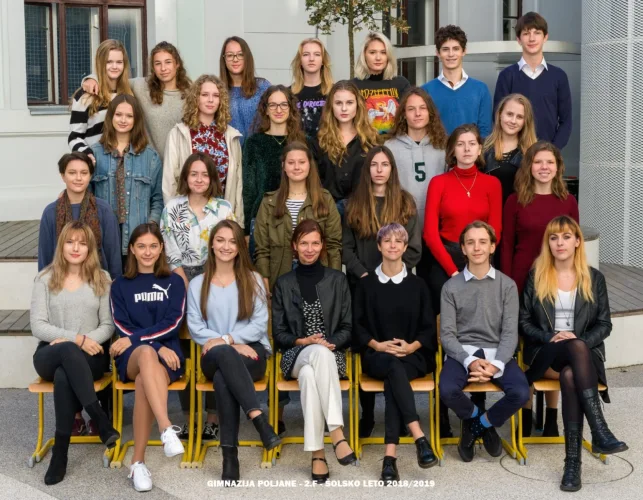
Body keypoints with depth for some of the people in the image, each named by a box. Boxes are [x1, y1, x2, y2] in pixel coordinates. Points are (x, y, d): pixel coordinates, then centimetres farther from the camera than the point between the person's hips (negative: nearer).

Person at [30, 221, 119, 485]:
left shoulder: (102, 279, 8)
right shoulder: (45, 279, 5)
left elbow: (108, 325, 4)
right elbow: (37, 326, -3)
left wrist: (87, 341, -15)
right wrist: (76, 339, -16)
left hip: (89, 356, 0)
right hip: (50, 355, 0)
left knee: (64, 375, -36)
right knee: (68, 351, -39)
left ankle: (60, 451, -28)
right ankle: (100, 419, -35)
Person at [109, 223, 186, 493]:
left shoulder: (174, 281, 12)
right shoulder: (120, 285, 14)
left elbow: (173, 323, -1)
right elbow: (123, 328, 2)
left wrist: (135, 338, -13)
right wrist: (156, 347, -14)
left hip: (167, 354, 0)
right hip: (132, 356, 0)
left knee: (144, 381, -37)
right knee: (147, 352, -40)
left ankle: (138, 463, -34)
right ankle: (167, 429, -55)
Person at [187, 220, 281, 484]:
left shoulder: (253, 280, 11)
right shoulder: (197, 284, 14)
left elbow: (260, 325, 2)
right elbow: (195, 328, 3)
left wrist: (227, 338, -13)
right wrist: (231, 345, -11)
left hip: (251, 349, 0)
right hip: (215, 356, 1)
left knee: (223, 377, -36)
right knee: (225, 354, -39)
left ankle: (230, 454, -34)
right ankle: (260, 420, -44)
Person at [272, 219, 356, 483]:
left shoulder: (337, 279, 11)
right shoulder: (284, 283, 13)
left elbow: (347, 328, 8)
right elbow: (278, 333, 8)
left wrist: (331, 343, -12)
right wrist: (303, 341, -10)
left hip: (332, 354, 0)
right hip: (296, 355, 0)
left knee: (309, 374, -39)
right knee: (320, 354, -39)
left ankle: (317, 453, -41)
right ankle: (337, 432, -45)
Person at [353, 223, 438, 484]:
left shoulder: (418, 284, 11)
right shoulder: (366, 284, 10)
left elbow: (428, 327, 8)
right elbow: (357, 325, 6)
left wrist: (411, 347, -11)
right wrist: (378, 345, -10)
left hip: (413, 356, 0)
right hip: (377, 355, 0)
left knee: (394, 375, -34)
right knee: (394, 366, -36)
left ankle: (389, 456, -41)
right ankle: (420, 438, -44)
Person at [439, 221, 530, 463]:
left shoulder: (507, 285, 4)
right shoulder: (451, 287, 3)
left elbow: (510, 332, -2)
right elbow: (447, 334, -2)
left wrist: (496, 365, -20)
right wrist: (470, 361, -20)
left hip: (497, 353, 1)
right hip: (462, 352, -1)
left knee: (521, 392, -27)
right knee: (447, 390, -32)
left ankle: (484, 423, 6)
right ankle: (474, 417, 6)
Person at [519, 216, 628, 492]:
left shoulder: (594, 278, 10)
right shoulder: (536, 276, 9)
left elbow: (604, 324, 8)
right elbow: (524, 321, 6)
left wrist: (581, 340, -11)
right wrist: (550, 338, -11)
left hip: (584, 352, 1)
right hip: (545, 354, -1)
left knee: (571, 376, -37)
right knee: (576, 348, -38)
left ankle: (573, 461, -38)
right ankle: (600, 432, -44)